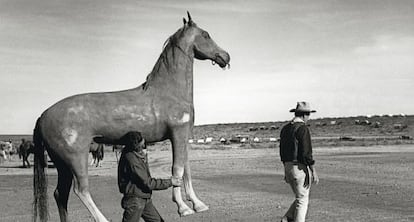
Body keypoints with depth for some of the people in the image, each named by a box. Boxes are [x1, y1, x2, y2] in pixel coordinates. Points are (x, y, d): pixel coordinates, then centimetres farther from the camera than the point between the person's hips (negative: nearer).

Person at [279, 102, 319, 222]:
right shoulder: (303, 129, -15)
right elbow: (307, 153, -19)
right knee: (302, 200, 1)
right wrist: (314, 172, -14)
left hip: (288, 167, 8)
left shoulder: (285, 128, 11)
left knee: (301, 197, 19)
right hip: (300, 168, -8)